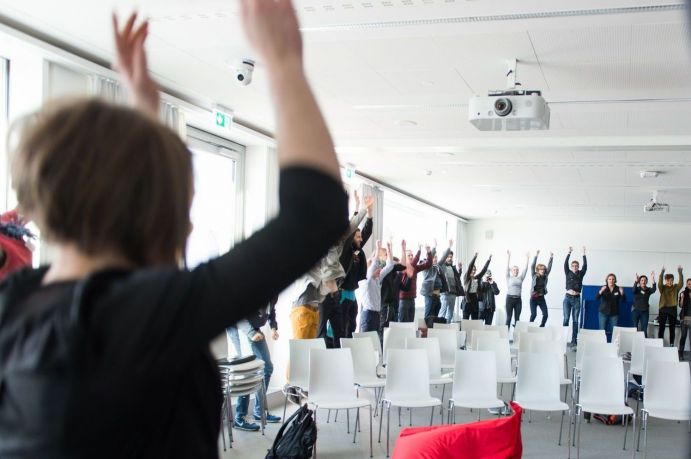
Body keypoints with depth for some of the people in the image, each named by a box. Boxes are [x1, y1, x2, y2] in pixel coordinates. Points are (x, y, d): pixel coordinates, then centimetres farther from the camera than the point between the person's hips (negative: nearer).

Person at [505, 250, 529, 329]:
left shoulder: (520, 278, 11)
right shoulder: (509, 278, 4)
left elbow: (525, 269, 7)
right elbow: (507, 267, -4)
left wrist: (527, 258, 0)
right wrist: (509, 256, -11)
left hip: (518, 299, 3)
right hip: (510, 298, -3)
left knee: (517, 317, 5)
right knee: (509, 317, 0)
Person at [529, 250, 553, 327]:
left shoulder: (545, 276, 6)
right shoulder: (534, 276, -1)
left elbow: (549, 268, 2)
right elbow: (532, 266, -11)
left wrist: (551, 258, -8)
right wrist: (536, 256, -20)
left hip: (541, 298, 3)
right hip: (534, 298, -3)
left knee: (545, 314, -3)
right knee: (533, 314, -11)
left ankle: (541, 327, 13)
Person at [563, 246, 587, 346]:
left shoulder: (580, 274, 8)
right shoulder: (568, 273, 6)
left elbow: (585, 266, -2)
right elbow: (565, 264, -6)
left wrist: (584, 254, -7)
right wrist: (569, 253, -15)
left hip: (577, 299, 1)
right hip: (568, 298, -1)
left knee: (576, 320, 2)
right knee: (566, 319, -5)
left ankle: (574, 340, 3)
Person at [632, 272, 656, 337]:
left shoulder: (648, 290, 4)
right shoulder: (637, 289, -1)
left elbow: (654, 289, -18)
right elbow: (633, 289, -25)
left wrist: (653, 280, -36)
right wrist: (636, 281, -45)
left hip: (645, 311, 2)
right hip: (636, 310, -2)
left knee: (644, 329, 0)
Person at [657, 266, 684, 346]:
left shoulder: (676, 287, 5)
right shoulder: (662, 288, 1)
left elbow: (681, 283, -14)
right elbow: (660, 283, -20)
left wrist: (680, 273, -28)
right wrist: (662, 273, -34)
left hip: (673, 309, 2)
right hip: (663, 309, -2)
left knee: (672, 328, 6)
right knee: (661, 327, -1)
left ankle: (672, 344, 12)